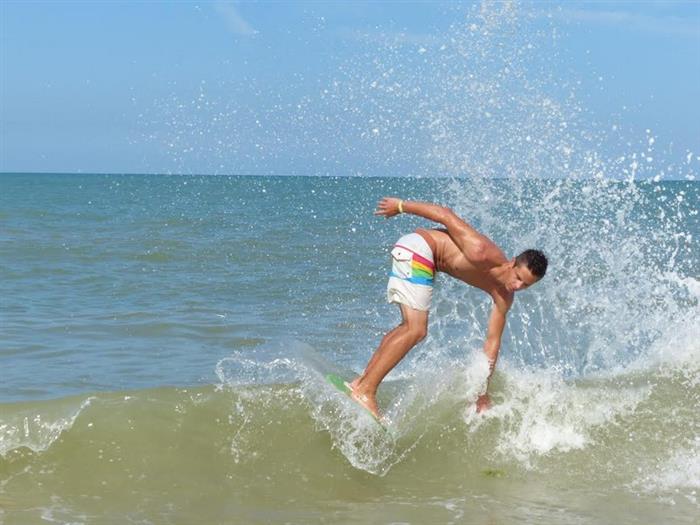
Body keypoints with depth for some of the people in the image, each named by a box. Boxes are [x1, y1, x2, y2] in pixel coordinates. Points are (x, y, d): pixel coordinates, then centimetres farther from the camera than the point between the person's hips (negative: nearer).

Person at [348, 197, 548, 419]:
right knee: (416, 330, -16)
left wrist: (484, 392, 1)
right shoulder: (482, 254, -29)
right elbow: (446, 214, -20)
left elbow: (492, 342, 2)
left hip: (422, 259, 9)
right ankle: (365, 391, -18)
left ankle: (361, 381, 23)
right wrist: (401, 206, -10)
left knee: (409, 327, 17)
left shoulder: (504, 297, -4)